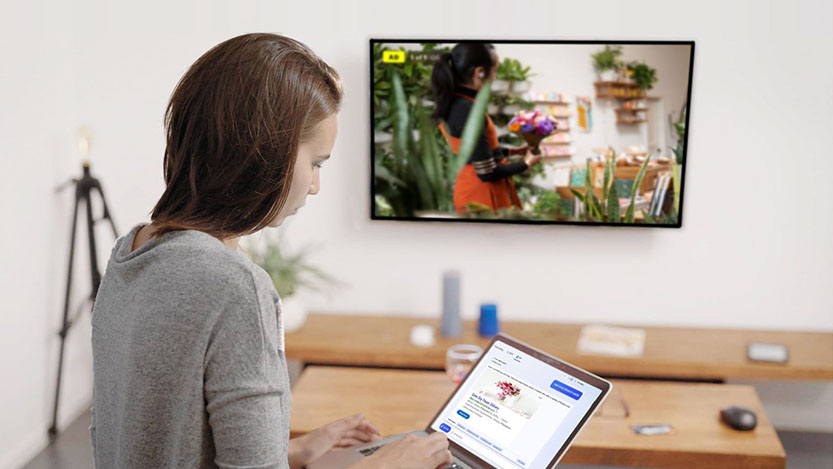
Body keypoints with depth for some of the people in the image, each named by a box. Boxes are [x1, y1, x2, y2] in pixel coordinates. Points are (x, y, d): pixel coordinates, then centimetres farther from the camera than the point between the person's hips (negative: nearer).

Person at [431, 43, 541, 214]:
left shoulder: (452, 102, 3)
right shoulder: (468, 111, -25)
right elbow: (487, 173, -22)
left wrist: (513, 151, 20)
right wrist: (526, 163, -6)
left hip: (472, 190, 9)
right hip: (482, 198, -9)